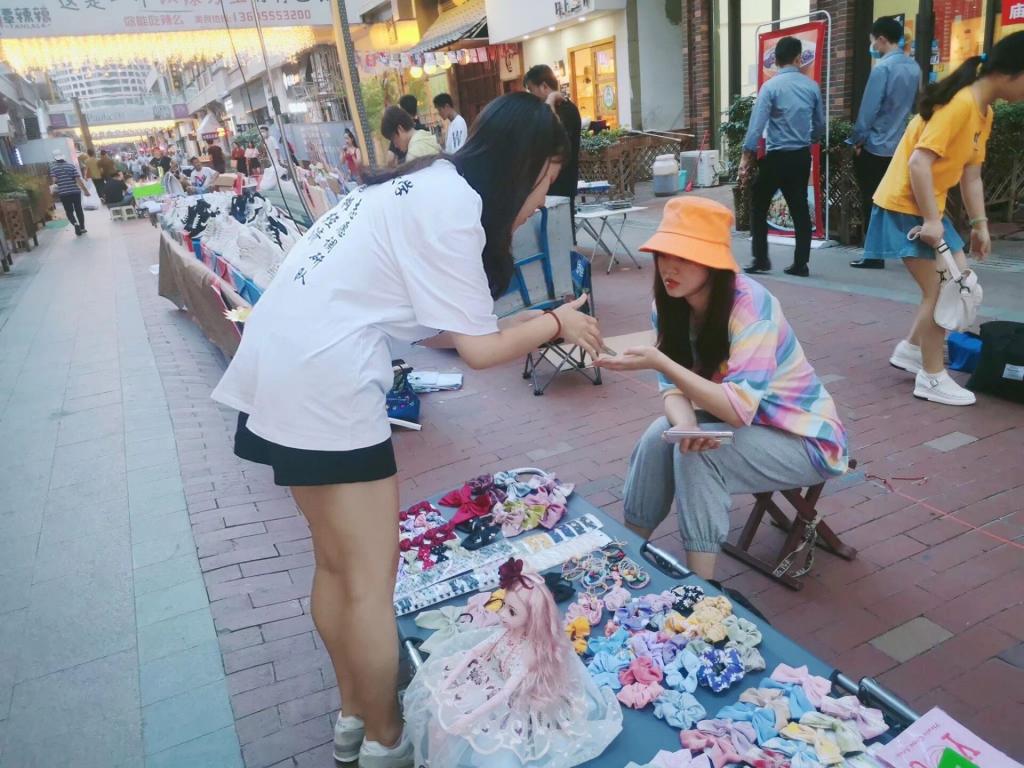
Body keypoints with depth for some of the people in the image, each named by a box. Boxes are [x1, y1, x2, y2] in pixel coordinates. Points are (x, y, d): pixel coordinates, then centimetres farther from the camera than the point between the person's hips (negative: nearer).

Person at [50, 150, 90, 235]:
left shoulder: (52, 166, 0)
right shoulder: (71, 165, 4)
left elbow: (53, 180, -12)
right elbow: (78, 179, -3)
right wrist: (85, 190, 3)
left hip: (63, 193, -1)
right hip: (75, 191, 1)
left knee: (69, 211, 8)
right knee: (78, 209, 13)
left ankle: (76, 224, -15)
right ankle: (82, 227, 17)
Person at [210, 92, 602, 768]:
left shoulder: (429, 182, 15)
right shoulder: (453, 207, -13)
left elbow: (445, 320, 14)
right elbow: (480, 349, -10)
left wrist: (533, 329, 15)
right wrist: (555, 323, 6)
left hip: (279, 365, 10)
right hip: (325, 383, -10)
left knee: (337, 564, 20)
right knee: (373, 579, 5)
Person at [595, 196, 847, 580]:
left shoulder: (750, 305, -29)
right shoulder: (670, 303, -9)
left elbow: (740, 409, -35)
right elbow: (674, 386, -9)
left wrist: (658, 361, -40)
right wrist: (686, 424, -31)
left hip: (804, 439, -6)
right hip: (740, 423, 6)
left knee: (697, 455, -28)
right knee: (659, 438, -18)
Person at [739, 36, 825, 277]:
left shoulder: (770, 86, -10)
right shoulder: (812, 86, 4)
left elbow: (757, 124, -14)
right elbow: (820, 124, 12)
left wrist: (746, 156, -8)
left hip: (777, 157, -4)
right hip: (802, 156, 5)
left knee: (758, 206, 9)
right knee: (800, 209, 9)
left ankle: (761, 260, 5)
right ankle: (800, 264, 9)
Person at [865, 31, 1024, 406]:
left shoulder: (984, 112, 12)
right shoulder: (960, 104, -19)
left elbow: (971, 175, 15)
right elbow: (918, 163, -26)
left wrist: (980, 224, 12)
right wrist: (930, 220, -25)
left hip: (930, 208, 10)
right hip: (905, 207, -10)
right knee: (940, 289, -7)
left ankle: (911, 348, 23)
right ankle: (932, 378, 3)